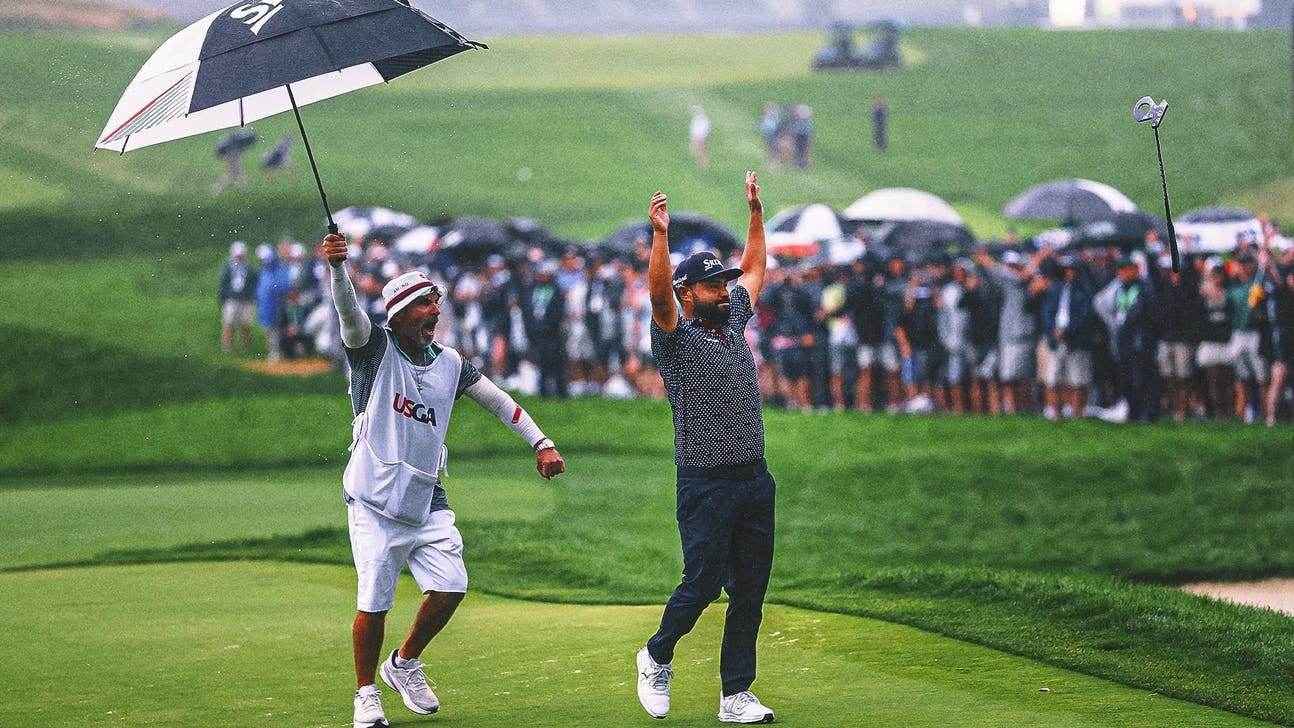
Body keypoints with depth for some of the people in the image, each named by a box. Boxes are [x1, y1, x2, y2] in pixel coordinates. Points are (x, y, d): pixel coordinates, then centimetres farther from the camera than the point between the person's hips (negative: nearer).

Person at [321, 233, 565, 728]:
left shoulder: (450, 364, 11)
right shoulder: (374, 348, -4)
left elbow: (498, 401, 14)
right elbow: (348, 310, -22)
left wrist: (540, 443, 3)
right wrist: (338, 267, -42)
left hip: (427, 501, 4)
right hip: (376, 504, -4)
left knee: (450, 587, -7)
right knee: (374, 603, -6)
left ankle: (405, 664, 19)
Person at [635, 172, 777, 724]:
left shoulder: (733, 321, 15)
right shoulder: (676, 335, -4)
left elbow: (754, 270, 28)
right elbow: (658, 292, -23)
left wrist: (756, 212, 22)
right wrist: (660, 236, -36)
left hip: (755, 480, 6)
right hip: (707, 485, -6)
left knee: (750, 590, 4)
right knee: (702, 583, -5)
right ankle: (657, 656, 22)